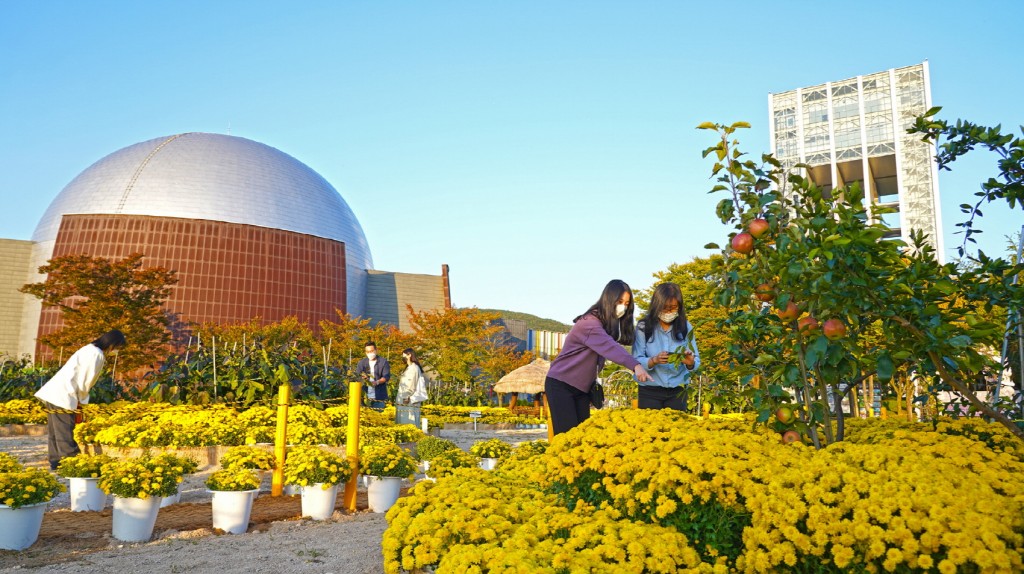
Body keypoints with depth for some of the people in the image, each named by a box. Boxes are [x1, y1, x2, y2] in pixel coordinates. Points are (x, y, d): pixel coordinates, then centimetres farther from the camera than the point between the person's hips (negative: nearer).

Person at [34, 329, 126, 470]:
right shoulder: (97, 355, -14)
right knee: (65, 434, -6)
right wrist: (80, 401, -3)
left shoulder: (90, 349, 16)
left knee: (55, 433, 14)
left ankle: (56, 464, 21)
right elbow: (84, 381, -15)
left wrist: (79, 400, 13)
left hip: (53, 395, 10)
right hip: (63, 397, -10)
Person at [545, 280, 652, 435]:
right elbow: (609, 347, -39)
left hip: (582, 387, 8)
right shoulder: (589, 323, -23)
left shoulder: (609, 324, 7)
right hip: (561, 384, -8)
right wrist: (635, 365, -52)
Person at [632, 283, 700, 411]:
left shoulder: (686, 327, -1)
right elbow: (636, 361, -10)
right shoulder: (643, 327, -7)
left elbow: (696, 361, -1)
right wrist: (654, 360, -29)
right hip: (650, 392, -2)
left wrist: (690, 362, -23)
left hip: (678, 391, 2)